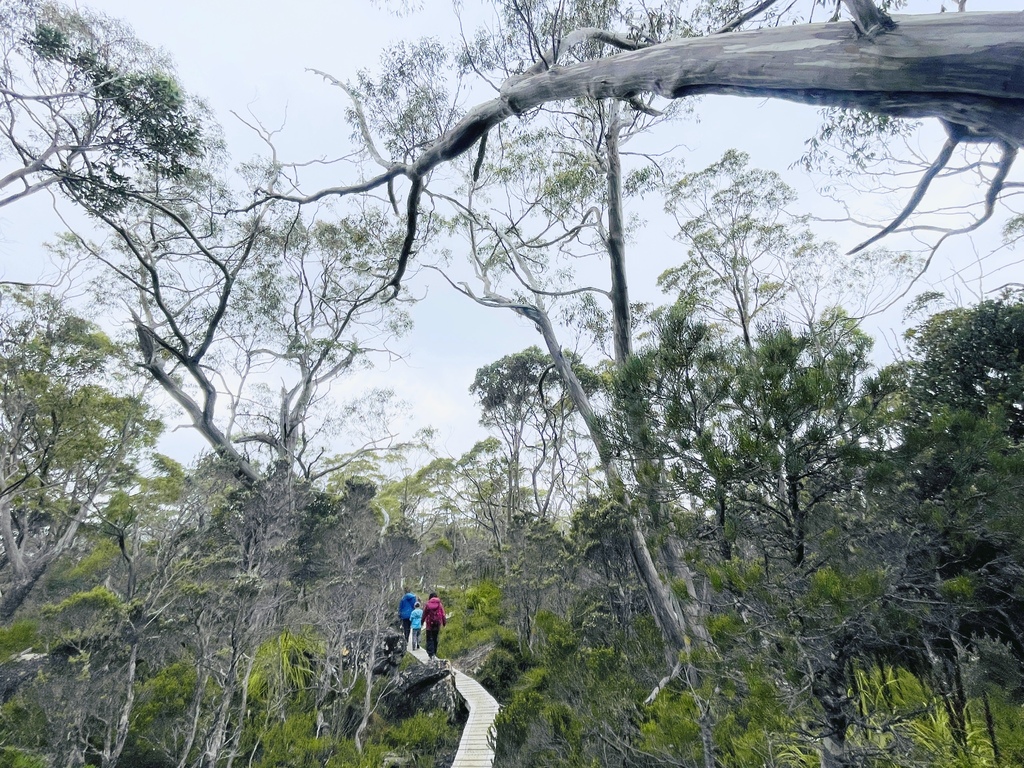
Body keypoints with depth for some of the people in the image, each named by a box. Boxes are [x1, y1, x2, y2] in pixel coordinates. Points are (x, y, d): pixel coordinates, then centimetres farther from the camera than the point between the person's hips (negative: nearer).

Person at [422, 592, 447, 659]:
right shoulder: (440, 604, 0)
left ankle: (431, 653, -10)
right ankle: (434, 653, 19)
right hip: (437, 624, 2)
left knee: (429, 639, 2)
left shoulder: (427, 604, -3)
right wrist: (444, 622, 8)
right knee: (435, 638, 15)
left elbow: (424, 614, 3)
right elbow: (443, 615, 0)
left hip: (429, 624, -2)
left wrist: (422, 622, 15)